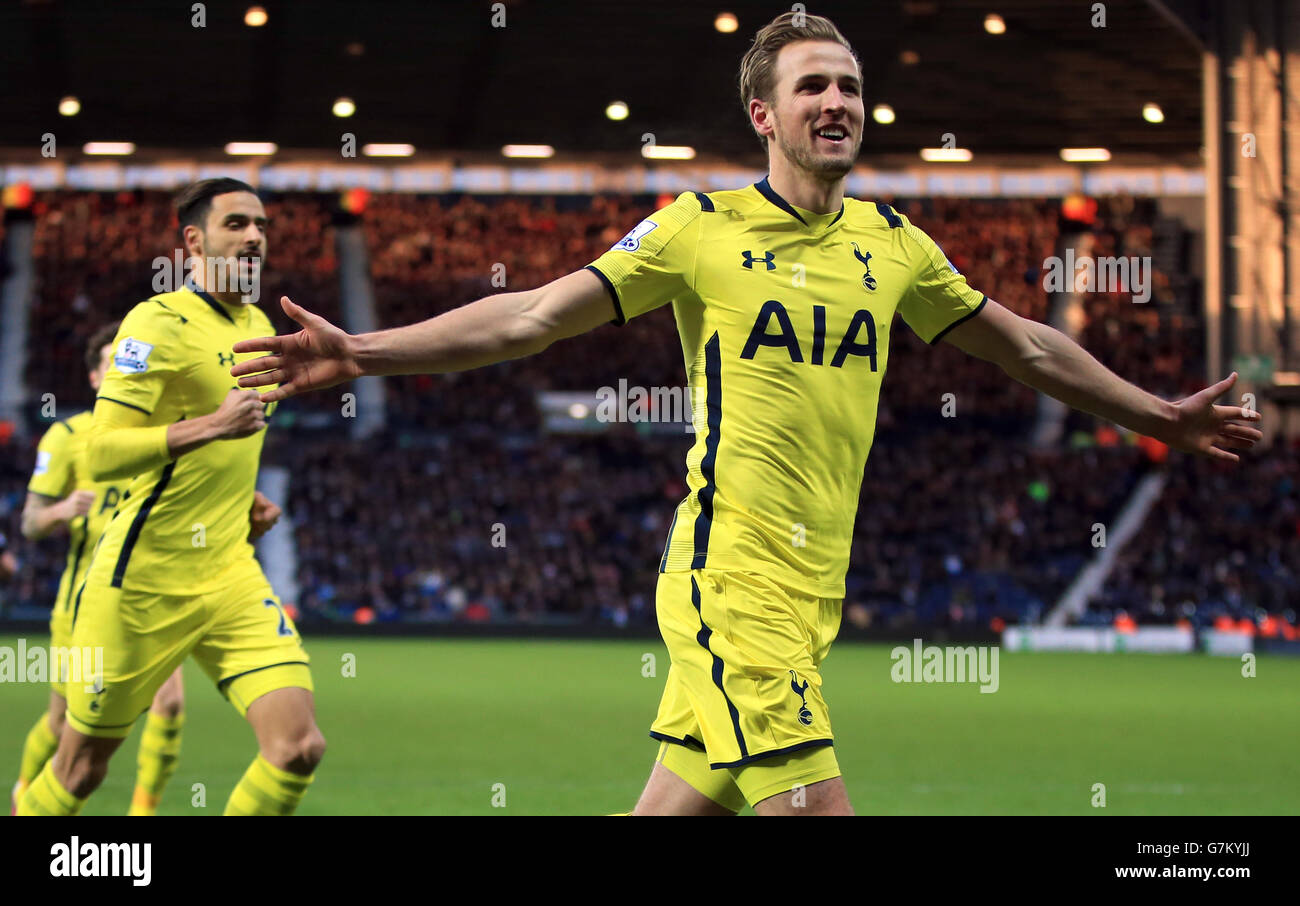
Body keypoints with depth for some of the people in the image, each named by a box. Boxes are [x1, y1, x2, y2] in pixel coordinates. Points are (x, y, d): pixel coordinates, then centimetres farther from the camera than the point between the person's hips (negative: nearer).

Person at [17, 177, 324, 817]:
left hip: (231, 577, 6)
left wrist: (244, 499, 14)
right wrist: (212, 426, -29)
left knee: (299, 749, -13)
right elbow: (103, 455, -21)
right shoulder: (158, 323, -11)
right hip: (143, 579, -6)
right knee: (82, 766, 6)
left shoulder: (258, 326, 13)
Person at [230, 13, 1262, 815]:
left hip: (809, 593, 5)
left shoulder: (893, 245, 13)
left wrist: (1162, 416, 32)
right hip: (731, 581, -5)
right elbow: (535, 315, -3)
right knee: (812, 810, -17)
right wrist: (363, 353, -11)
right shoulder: (702, 228, -1)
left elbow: (1021, 343, 26)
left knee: (675, 808, 5)